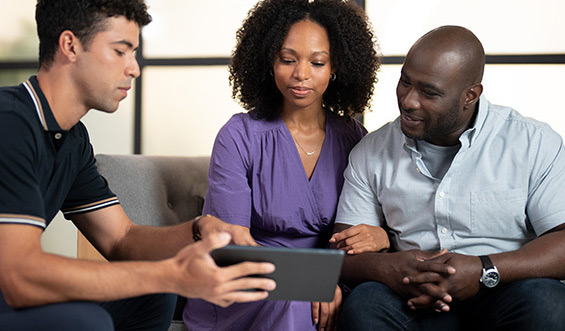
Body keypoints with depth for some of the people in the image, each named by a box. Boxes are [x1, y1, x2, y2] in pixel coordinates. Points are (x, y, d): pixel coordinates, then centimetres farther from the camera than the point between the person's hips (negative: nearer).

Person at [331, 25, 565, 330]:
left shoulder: (535, 143, -1)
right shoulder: (371, 153, 8)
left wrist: (484, 271, -23)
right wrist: (386, 268, -18)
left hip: (505, 298, -1)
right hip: (415, 304, 2)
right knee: (364, 303, -30)